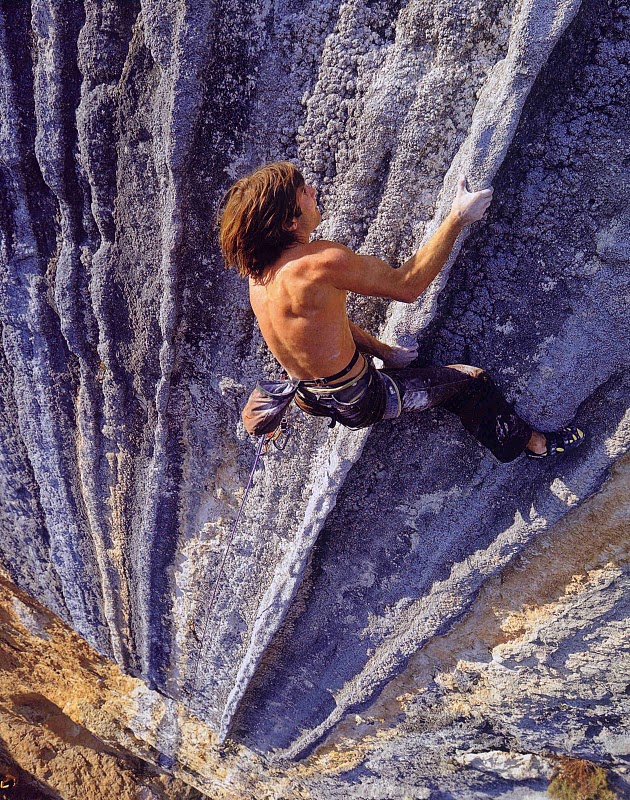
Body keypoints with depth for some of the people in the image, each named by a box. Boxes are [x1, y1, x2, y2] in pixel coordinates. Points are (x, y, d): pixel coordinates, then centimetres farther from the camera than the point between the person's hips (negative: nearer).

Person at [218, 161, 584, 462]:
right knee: (471, 381, 8)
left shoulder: (260, 270, -4)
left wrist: (385, 352, 13)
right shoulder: (320, 262, -32)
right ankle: (531, 443, 31)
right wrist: (458, 219, -13)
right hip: (358, 401, -7)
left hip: (310, 395, 8)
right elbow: (407, 285, -22)